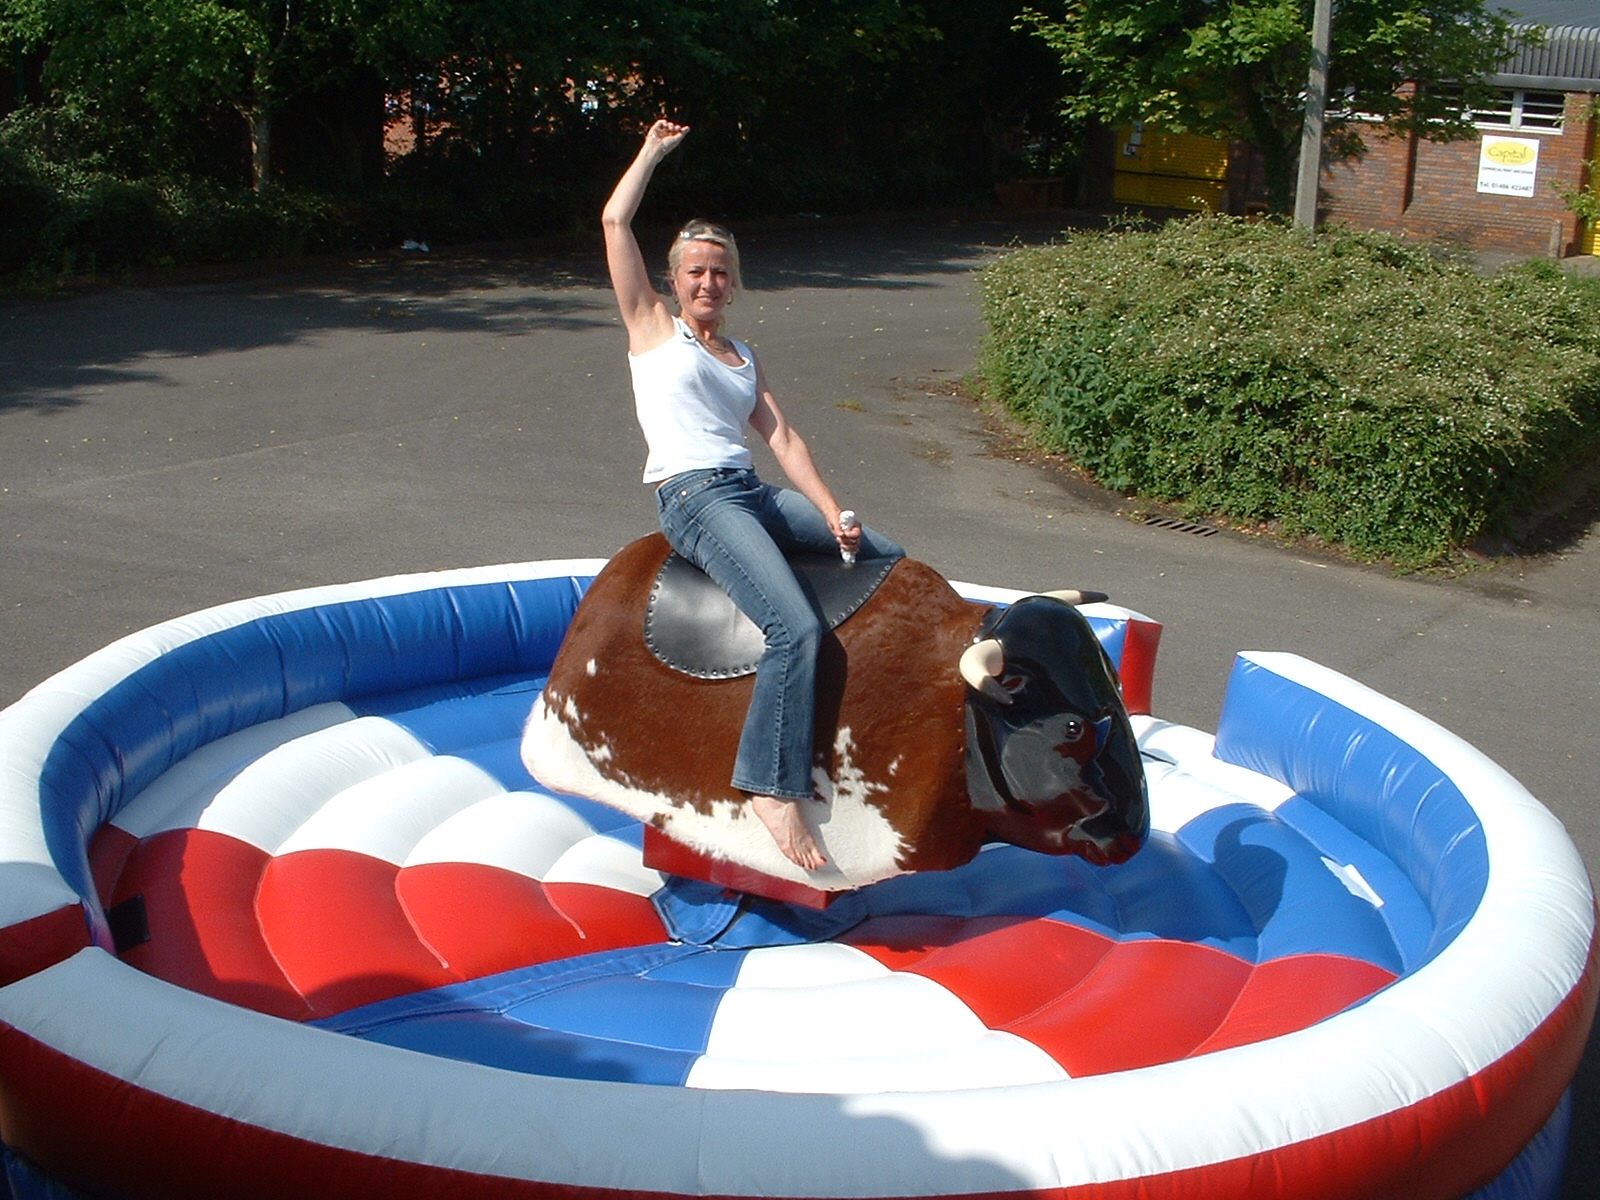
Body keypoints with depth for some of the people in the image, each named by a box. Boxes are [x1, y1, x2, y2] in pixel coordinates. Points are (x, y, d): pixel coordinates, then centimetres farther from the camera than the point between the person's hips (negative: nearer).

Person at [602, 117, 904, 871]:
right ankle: (773, 787, -24)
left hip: (754, 494, 7)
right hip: (692, 498, -7)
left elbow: (782, 438, 13)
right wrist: (653, 151, 16)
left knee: (894, 562, 5)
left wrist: (833, 517, 0)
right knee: (797, 627, -27)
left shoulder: (743, 358, 24)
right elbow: (615, 221, 4)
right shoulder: (652, 327, 10)